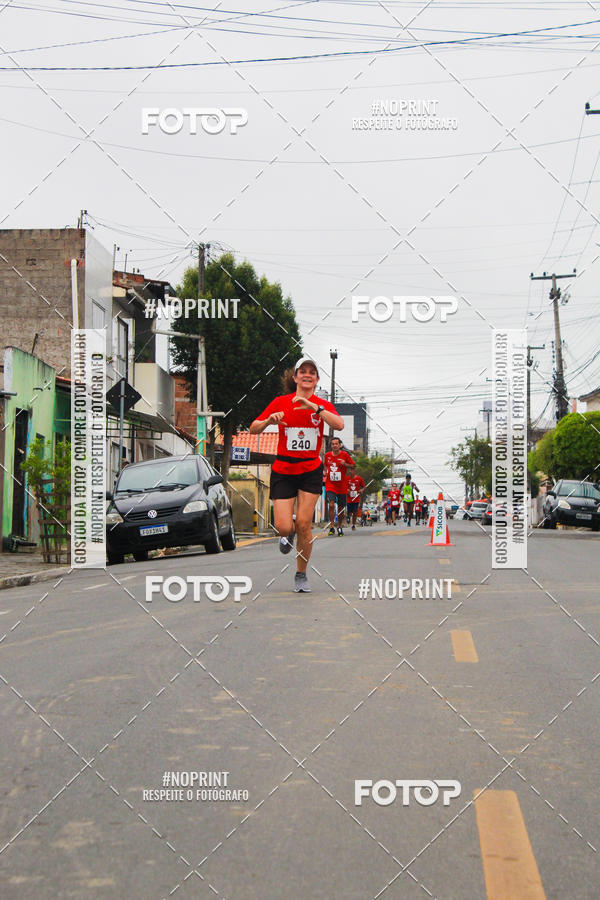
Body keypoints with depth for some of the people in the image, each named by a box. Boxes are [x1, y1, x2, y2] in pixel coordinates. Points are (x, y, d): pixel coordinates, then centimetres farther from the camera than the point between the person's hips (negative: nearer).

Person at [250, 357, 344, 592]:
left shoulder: (323, 405, 2)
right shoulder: (280, 403, 1)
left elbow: (339, 425, -18)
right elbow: (253, 429, 1)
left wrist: (314, 406, -27)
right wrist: (269, 420, -19)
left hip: (311, 471, 0)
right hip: (283, 471, 0)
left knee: (303, 524, -8)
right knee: (283, 527, -10)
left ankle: (301, 574, 11)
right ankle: (288, 534, 30)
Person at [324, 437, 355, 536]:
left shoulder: (345, 455, -4)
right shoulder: (327, 455, 4)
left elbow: (353, 465, 2)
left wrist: (345, 464, -16)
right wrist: (325, 471, 3)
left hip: (342, 486, 0)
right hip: (330, 485, 0)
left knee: (341, 508, 8)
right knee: (331, 505, -18)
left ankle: (339, 527, 25)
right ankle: (332, 527, -12)